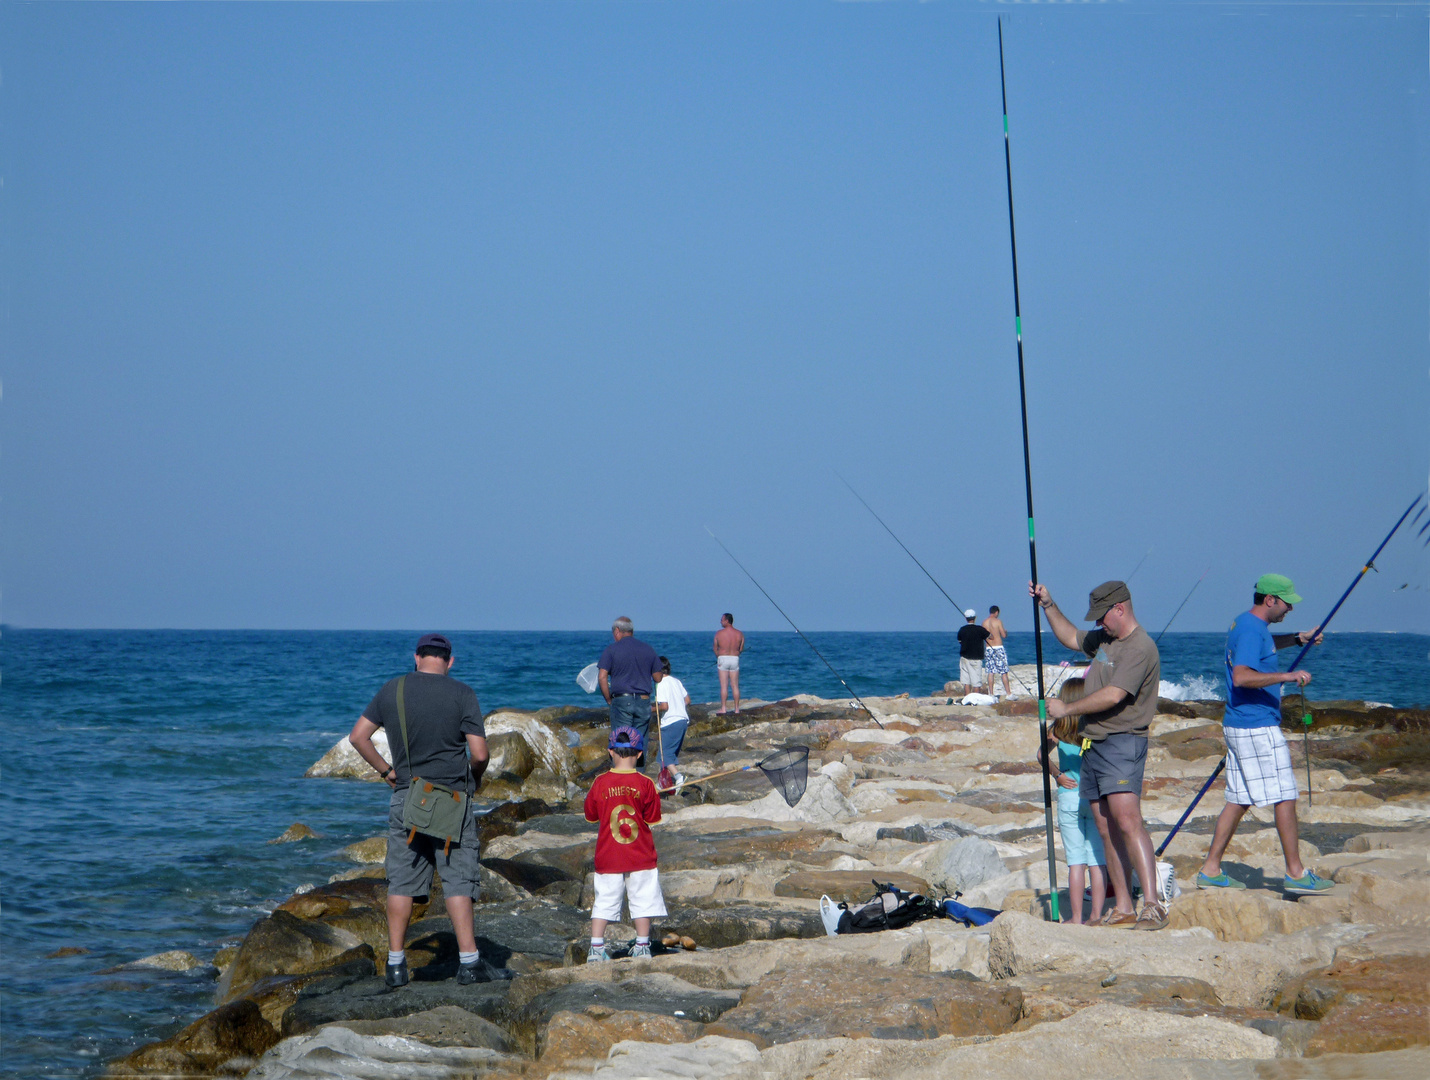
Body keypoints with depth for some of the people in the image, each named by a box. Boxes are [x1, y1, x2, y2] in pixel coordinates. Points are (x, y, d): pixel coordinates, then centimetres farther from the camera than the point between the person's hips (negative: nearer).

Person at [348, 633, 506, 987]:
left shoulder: (392, 690, 3)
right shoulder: (461, 694, -6)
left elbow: (357, 737, 4)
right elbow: (479, 754, -10)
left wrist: (386, 771, 13)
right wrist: (474, 779, 10)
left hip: (405, 798, 3)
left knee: (401, 881, 7)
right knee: (458, 879, 1)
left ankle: (396, 965, 8)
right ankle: (469, 962, -2)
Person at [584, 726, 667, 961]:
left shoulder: (600, 783, -6)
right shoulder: (644, 784, -9)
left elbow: (591, 815, 5)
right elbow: (652, 818, -2)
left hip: (608, 856, 1)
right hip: (640, 854, -1)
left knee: (604, 900, 8)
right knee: (642, 900, 9)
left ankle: (596, 948, 7)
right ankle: (642, 947, 11)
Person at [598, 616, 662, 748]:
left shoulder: (611, 649, -1)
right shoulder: (648, 649, 11)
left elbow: (602, 677, -7)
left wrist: (609, 700, 1)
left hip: (621, 702, -3)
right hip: (644, 702, 3)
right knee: (640, 742, 7)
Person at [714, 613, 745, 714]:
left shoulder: (719, 633, -7)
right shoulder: (739, 634, 0)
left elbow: (715, 649, 2)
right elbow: (741, 649, 6)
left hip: (722, 659, -2)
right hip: (735, 659, 2)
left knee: (724, 686, -1)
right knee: (735, 686, 7)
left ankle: (723, 709, -2)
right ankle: (737, 709, 7)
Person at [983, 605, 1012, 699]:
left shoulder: (984, 622, 5)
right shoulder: (998, 621, -8)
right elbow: (1004, 635, -7)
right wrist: (1006, 632, 14)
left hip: (988, 648, 4)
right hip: (998, 647, -4)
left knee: (990, 672, 6)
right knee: (1004, 672, 0)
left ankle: (991, 694, 4)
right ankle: (1008, 693, 0)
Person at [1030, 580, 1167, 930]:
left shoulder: (1140, 648, -13)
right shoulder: (1104, 639, 18)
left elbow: (1113, 696, -21)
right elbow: (1071, 637, 38)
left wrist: (1067, 709, -11)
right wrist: (1048, 605, 26)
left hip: (1122, 743, -10)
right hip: (1092, 744, 10)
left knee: (1127, 820, -21)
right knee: (1107, 830, 6)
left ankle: (1152, 906, -26)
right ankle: (1123, 910, 8)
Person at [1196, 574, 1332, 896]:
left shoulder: (1246, 624, 15)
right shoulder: (1251, 630, -17)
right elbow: (1242, 676, -30)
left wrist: (1297, 638, 25)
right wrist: (1286, 676, -32)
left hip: (1239, 726, 10)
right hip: (1257, 728, -10)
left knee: (1238, 800, 12)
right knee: (1285, 798, -5)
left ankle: (1211, 870, 12)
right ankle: (1296, 873, -2)